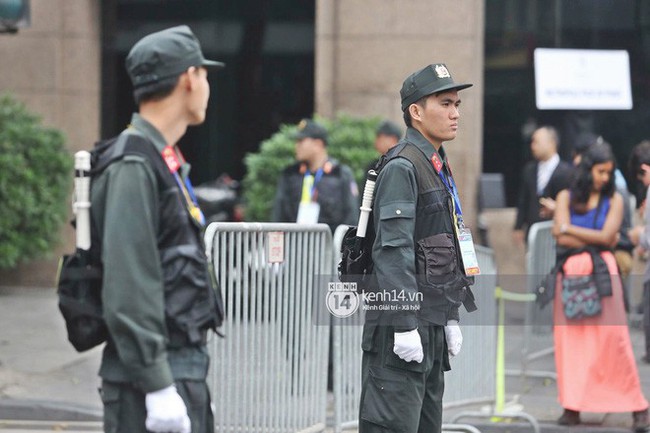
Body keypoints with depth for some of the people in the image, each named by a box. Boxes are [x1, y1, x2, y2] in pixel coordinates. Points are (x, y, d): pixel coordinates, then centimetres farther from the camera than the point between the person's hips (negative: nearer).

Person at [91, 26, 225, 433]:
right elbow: (127, 289, -22)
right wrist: (158, 387, -24)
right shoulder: (134, 166, -16)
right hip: (151, 373, -10)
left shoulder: (166, 160, 16)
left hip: (186, 366, 10)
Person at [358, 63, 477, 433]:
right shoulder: (402, 168, -13)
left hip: (431, 326, 10)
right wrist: (405, 326, -23)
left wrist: (450, 318, 20)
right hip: (402, 326, -10)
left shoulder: (439, 167, 18)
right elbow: (394, 252, -19)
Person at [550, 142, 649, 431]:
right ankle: (572, 407, 4)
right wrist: (596, 239, -4)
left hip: (601, 274, -2)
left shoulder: (613, 200, 7)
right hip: (570, 274, 2)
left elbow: (607, 236, -6)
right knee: (570, 339, -1)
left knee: (613, 337, -5)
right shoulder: (566, 197, 9)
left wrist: (570, 229, -2)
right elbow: (562, 237, -3)